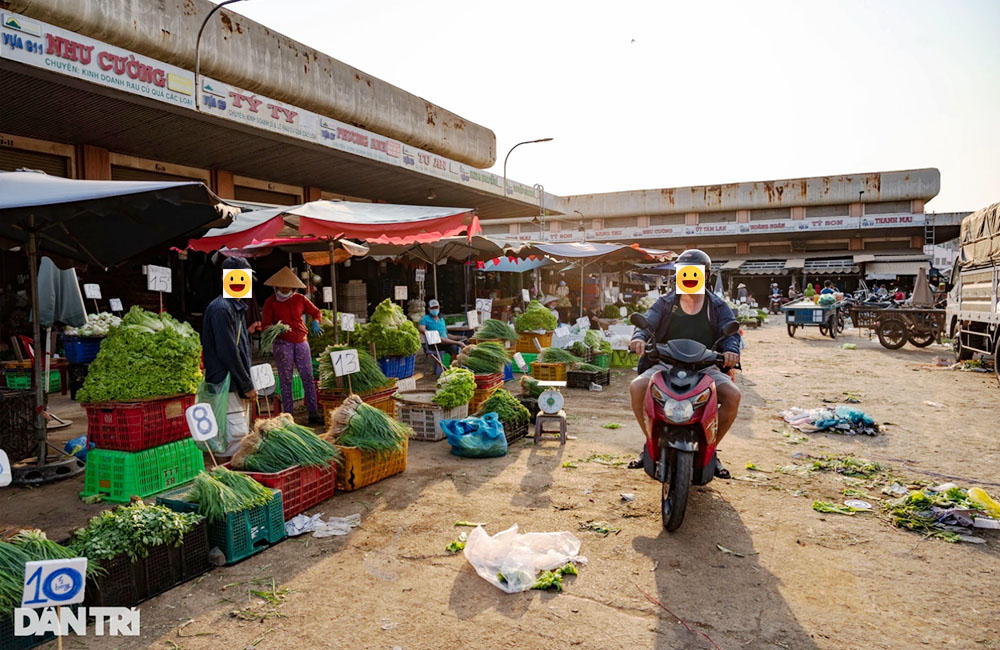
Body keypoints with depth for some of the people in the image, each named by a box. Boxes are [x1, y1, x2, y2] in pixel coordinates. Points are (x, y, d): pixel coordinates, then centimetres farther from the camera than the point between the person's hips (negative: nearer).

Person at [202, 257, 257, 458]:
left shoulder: (238, 306, 16)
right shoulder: (221, 309, -16)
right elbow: (228, 352, -20)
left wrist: (247, 384, 15)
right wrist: (247, 386, -15)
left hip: (239, 384, 10)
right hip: (227, 384, -10)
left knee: (243, 433, 13)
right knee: (237, 434, -11)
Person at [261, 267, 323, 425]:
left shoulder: (300, 299, 8)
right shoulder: (270, 302, 2)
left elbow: (316, 312, 15)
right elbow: (265, 324, 1)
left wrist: (315, 322, -6)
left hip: (301, 342, 3)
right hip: (282, 344, -2)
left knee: (308, 378, 2)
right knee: (285, 380, 1)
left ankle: (313, 413, 7)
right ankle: (288, 416, 7)